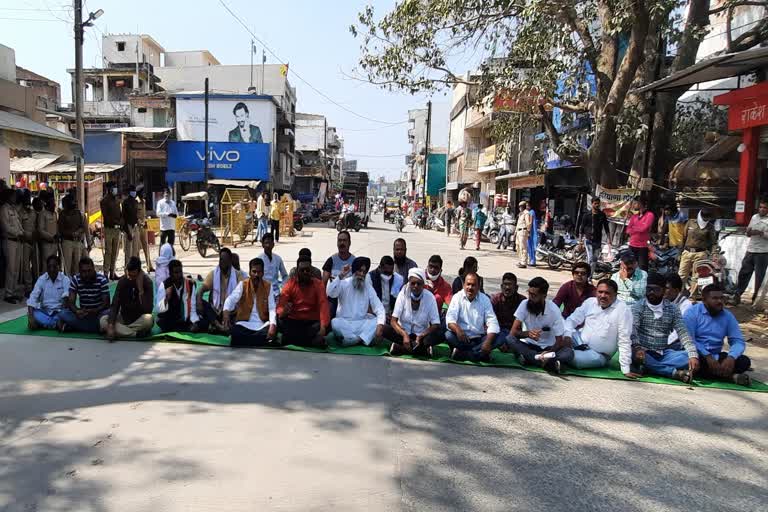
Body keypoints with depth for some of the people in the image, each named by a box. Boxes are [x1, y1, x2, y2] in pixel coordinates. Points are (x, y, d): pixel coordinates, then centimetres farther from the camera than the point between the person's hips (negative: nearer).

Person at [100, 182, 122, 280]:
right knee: (108, 252, -6)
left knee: (115, 252, 7)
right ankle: (106, 273, -3)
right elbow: (105, 215, -11)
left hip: (117, 229, 6)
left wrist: (121, 223, 0)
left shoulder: (116, 200, 17)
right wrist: (116, 222, -17)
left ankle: (113, 273, 13)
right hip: (109, 228, -6)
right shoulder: (104, 200, -3)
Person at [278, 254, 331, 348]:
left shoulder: (318, 284, -4)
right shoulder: (290, 284, 0)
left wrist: (323, 327, -36)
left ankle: (292, 338, -21)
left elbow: (323, 305, -19)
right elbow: (281, 305, -10)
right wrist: (283, 312, -37)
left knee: (327, 325, -29)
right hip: (293, 322, 0)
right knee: (279, 322, -29)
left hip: (312, 323, 0)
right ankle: (313, 340, -25)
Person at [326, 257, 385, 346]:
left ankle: (354, 339, -30)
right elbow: (330, 293, -22)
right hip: (344, 323, -2)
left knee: (378, 321, -23)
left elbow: (379, 308, -6)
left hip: (361, 324, 2)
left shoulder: (369, 288, 3)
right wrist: (340, 276, -26)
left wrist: (380, 324, -25)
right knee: (335, 323, -35)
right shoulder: (343, 283, -3)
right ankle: (362, 339, -24)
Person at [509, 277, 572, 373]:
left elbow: (559, 340, -14)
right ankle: (550, 363, -34)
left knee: (569, 352, -29)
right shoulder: (524, 304, -13)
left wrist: (549, 353, -35)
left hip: (549, 347, -1)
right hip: (530, 345, 2)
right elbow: (514, 331, -16)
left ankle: (528, 358, -33)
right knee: (510, 339, -28)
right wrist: (527, 333, -37)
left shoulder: (554, 310, -16)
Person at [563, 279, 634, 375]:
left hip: (597, 354, -4)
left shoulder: (623, 309, -18)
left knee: (575, 359, -32)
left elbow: (624, 341, -19)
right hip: (579, 341, 4)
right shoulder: (590, 302, -2)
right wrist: (567, 335, -19)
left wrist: (626, 370, -19)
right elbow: (572, 320, 2)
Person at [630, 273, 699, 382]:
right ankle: (676, 372, -31)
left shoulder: (672, 309, 7)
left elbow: (683, 333, -2)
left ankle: (650, 367, -28)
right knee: (633, 354, -36)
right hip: (644, 352, -3)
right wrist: (637, 347, -36)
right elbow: (632, 329, -16)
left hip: (663, 353, 3)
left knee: (688, 357, -22)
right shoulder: (638, 306, -2)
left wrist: (693, 355, -18)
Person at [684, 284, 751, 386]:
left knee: (744, 361, -16)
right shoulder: (692, 313, -6)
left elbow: (738, 341, 1)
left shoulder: (728, 316, 8)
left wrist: (731, 357, -20)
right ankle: (731, 376, -27)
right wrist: (708, 357, -27)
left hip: (715, 356, 4)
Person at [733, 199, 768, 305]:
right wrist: (748, 232, -2)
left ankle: (756, 299, 10)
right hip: (750, 250, 5)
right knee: (744, 273, 6)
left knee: (759, 277, 2)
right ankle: (737, 295, 11)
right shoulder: (754, 217, 13)